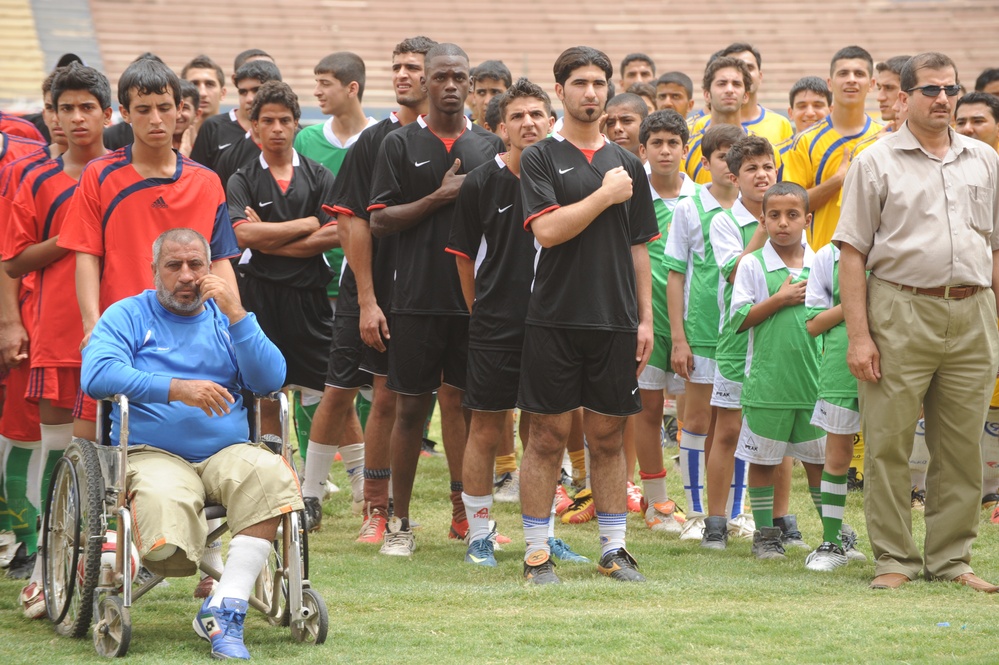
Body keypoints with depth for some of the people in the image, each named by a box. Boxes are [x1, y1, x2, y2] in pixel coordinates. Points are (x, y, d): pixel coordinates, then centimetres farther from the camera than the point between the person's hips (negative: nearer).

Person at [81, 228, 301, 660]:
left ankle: (224, 611, -29)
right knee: (162, 499, -38)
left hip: (226, 452, 3)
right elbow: (97, 375, -11)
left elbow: (270, 381, 2)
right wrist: (175, 389, -19)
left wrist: (235, 314, -7)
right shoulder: (127, 316, 10)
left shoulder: (227, 317, 19)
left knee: (268, 473, -32)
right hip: (153, 455, -3)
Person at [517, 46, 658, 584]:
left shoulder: (626, 163, 13)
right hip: (555, 318, -3)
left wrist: (645, 318, 9)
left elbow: (638, 248, 15)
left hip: (614, 320, 4)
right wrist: (605, 196, -10)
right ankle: (537, 553, 5)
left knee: (608, 437, 8)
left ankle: (613, 549, 15)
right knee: (548, 437, -1)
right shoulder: (540, 158, 0)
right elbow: (547, 231, -14)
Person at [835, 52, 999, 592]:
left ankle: (951, 558, 14)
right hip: (900, 311, -3)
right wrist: (858, 335, -9)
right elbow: (852, 253, -1)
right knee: (888, 442, -2)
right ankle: (894, 559, 6)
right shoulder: (877, 162, 3)